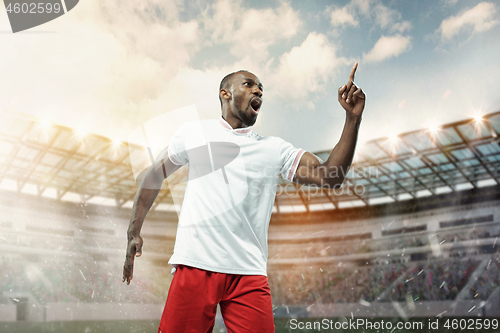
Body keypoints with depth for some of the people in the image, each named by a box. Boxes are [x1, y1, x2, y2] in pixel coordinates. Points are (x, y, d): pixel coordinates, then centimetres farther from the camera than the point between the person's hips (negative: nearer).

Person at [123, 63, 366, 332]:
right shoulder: (193, 133, 10)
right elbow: (154, 178, 17)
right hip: (195, 266, -1)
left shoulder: (275, 148, 11)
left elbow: (330, 177, 3)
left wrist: (353, 118, -2)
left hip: (250, 273, 1)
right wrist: (134, 232, 12)